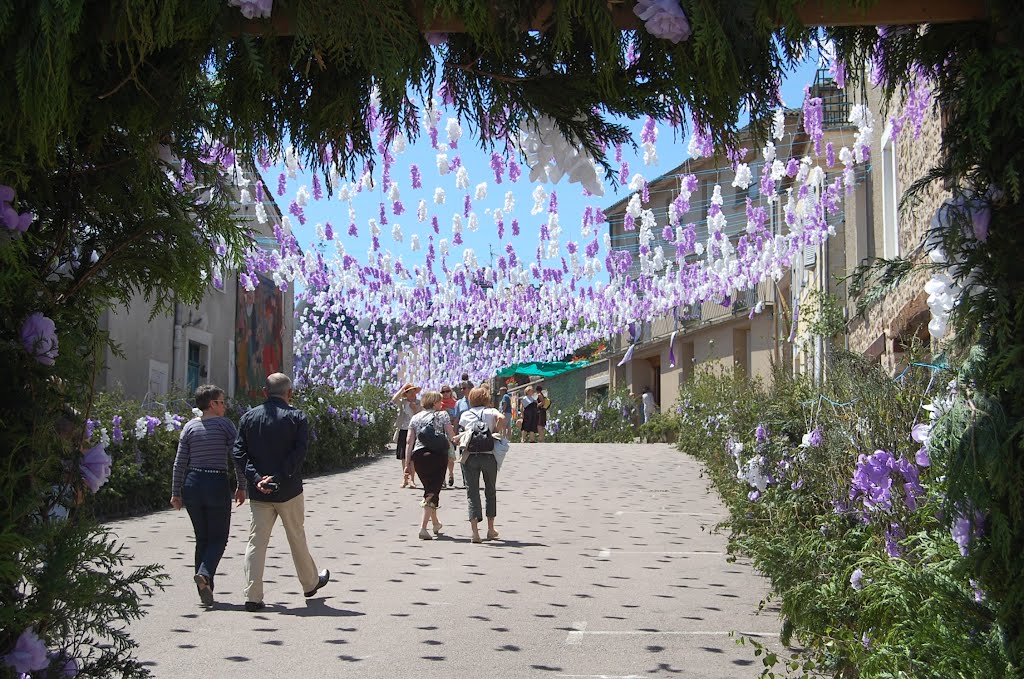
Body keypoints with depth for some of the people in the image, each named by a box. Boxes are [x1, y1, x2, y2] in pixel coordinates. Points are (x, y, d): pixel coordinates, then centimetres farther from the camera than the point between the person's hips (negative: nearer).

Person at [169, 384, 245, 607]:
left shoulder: (189, 426, 5)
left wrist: (175, 493, 9)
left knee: (201, 538, 13)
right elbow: (236, 458, -5)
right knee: (218, 538, 7)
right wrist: (241, 486, 6)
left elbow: (180, 463, 4)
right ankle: (205, 573, -20)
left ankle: (205, 590, 12)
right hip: (217, 484, -4)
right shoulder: (225, 424, -4)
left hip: (192, 483, 4)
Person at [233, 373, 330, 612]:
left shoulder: (249, 417, 5)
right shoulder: (296, 417, -5)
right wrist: (278, 479, -17)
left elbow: (239, 452, -4)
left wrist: (256, 478, -11)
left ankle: (252, 596, -1)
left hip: (258, 492, 2)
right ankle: (310, 583, 32)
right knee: (297, 538, 14)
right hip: (288, 491, -2)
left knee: (256, 541, 4)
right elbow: (299, 452, -16)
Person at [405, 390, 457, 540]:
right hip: (438, 454, -4)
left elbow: (409, 442, 6)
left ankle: (436, 523, 38)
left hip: (418, 455, 4)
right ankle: (423, 527, -19)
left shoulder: (415, 417, 12)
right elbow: (452, 436, -2)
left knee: (429, 489, 21)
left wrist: (408, 463, 6)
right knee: (433, 491, -3)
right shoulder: (442, 415, 1)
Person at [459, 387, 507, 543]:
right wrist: (496, 433, -4)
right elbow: (501, 418, -17)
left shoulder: (464, 415, 10)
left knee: (472, 492, 1)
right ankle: (490, 529, 22)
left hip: (469, 456, 1)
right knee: (490, 491, 16)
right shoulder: (490, 412, 4)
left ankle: (475, 531, -9)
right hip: (489, 455, -1)